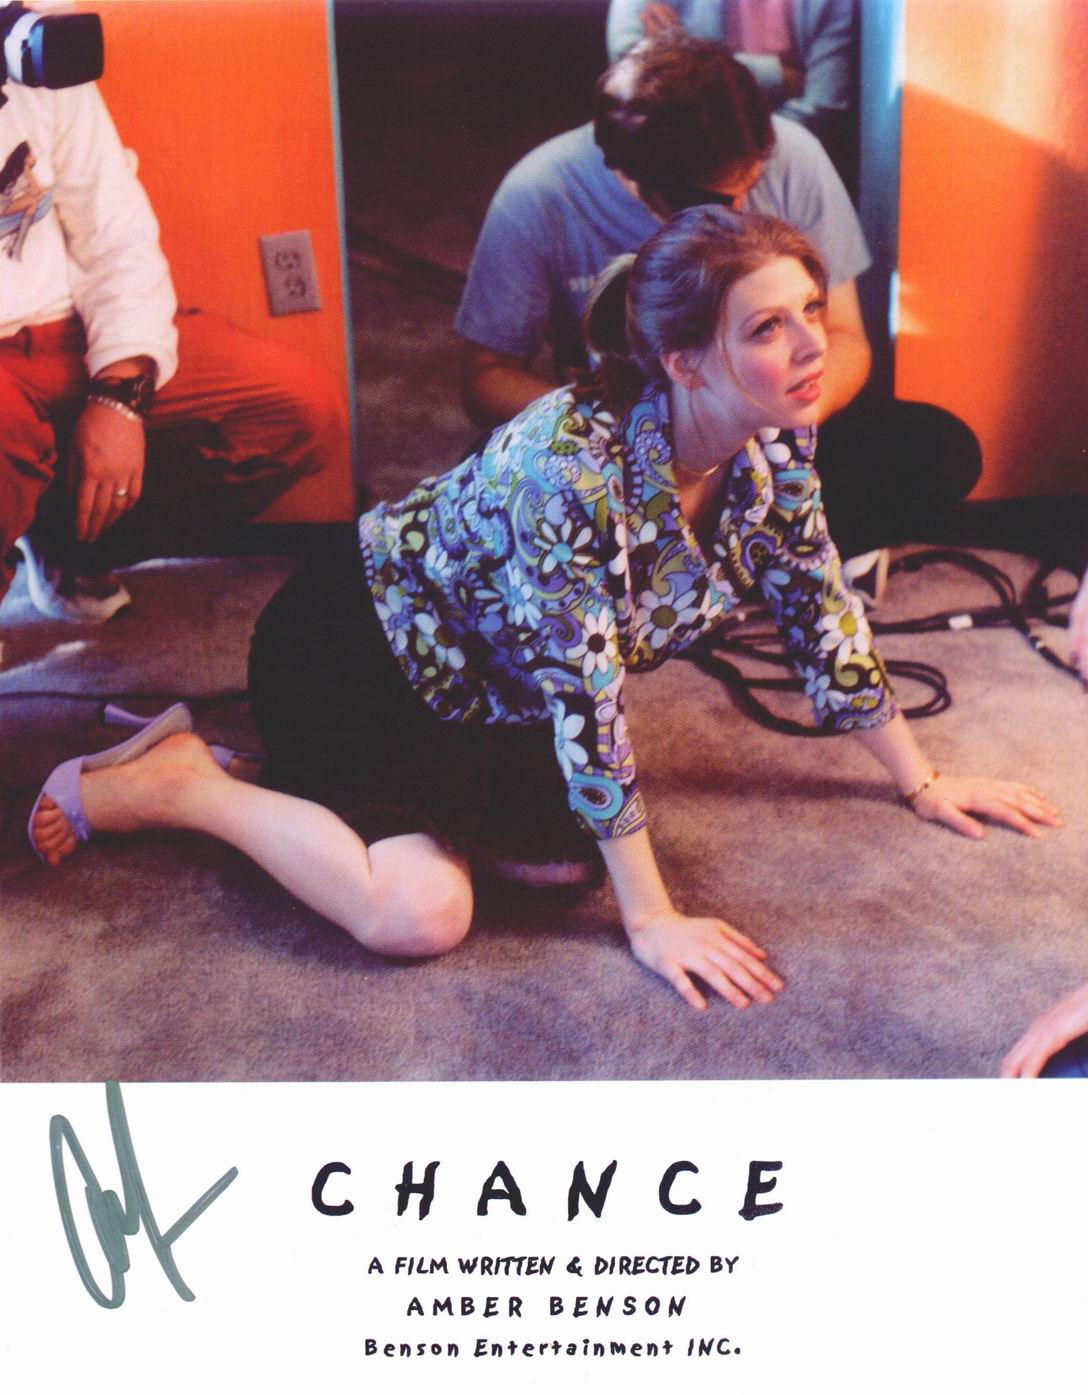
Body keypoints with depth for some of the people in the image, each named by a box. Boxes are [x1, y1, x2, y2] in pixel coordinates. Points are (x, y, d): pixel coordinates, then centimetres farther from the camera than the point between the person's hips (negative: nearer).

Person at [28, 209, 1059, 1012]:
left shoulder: (775, 437, -12)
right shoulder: (576, 460, -35)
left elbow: (819, 613, 1)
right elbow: (584, 699, -31)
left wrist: (921, 781, 7)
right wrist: (649, 919, -26)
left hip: (473, 676, 8)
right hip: (350, 645, -8)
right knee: (419, 912, -24)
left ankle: (374, 770, 15)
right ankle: (179, 783, -2)